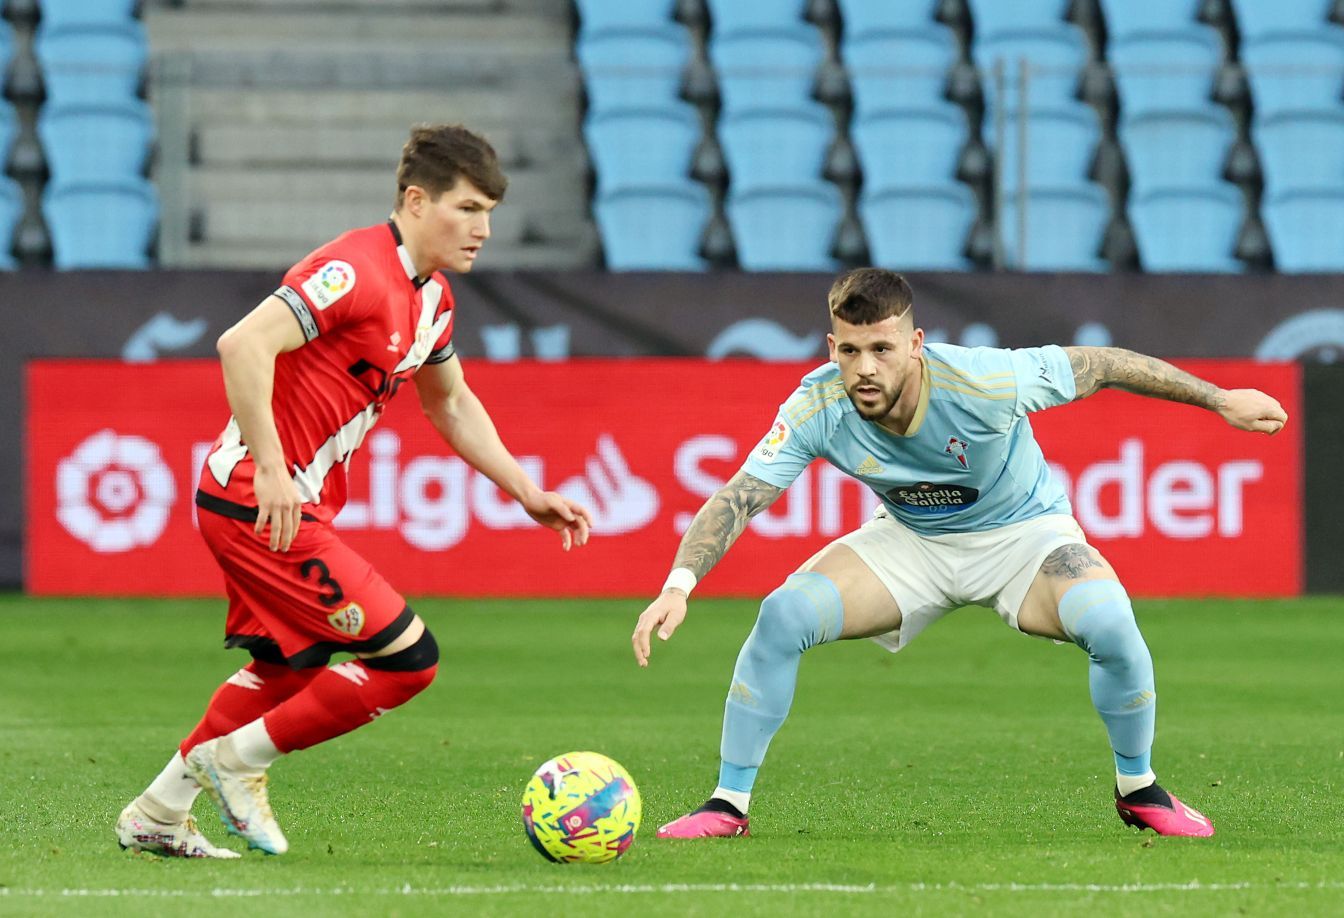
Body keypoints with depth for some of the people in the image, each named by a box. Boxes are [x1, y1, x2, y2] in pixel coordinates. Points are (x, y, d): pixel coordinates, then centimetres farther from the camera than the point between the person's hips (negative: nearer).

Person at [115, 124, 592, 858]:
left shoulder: (431, 295, 12)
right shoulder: (358, 271, -20)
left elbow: (451, 404, 27)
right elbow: (244, 344, -30)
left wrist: (527, 494, 20)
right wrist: (272, 470, -32)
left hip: (292, 501, 11)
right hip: (261, 498, -11)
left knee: (290, 666, 27)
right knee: (407, 657, -10)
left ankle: (155, 815, 35)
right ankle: (235, 759, 3)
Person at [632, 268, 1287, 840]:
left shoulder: (983, 382, -33)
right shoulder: (816, 409, -26)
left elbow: (1099, 365, -19)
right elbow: (735, 501, -25)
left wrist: (1221, 400, -11)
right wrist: (678, 587, -42)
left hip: (1023, 533, -2)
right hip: (909, 542, 2)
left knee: (1109, 623, -31)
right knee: (782, 616, -21)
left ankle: (1137, 789, -2)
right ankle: (729, 804, -4)